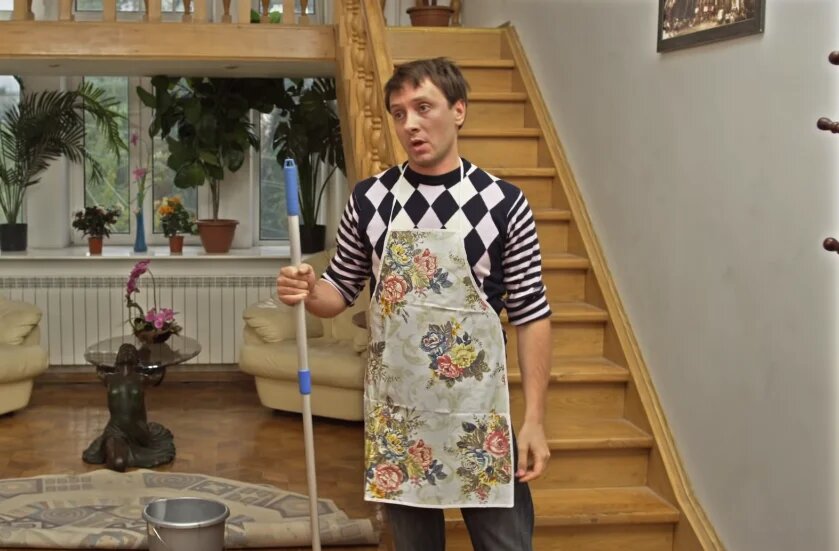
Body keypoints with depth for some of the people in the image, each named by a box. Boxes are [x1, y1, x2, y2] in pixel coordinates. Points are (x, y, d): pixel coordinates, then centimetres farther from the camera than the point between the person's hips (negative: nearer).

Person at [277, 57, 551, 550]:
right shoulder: (369, 200, 1)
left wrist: (535, 419, -7)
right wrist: (309, 291, -13)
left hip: (479, 416, -2)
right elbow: (342, 292, 11)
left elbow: (532, 316, -3)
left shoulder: (503, 204, -6)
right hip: (396, 415, 2)